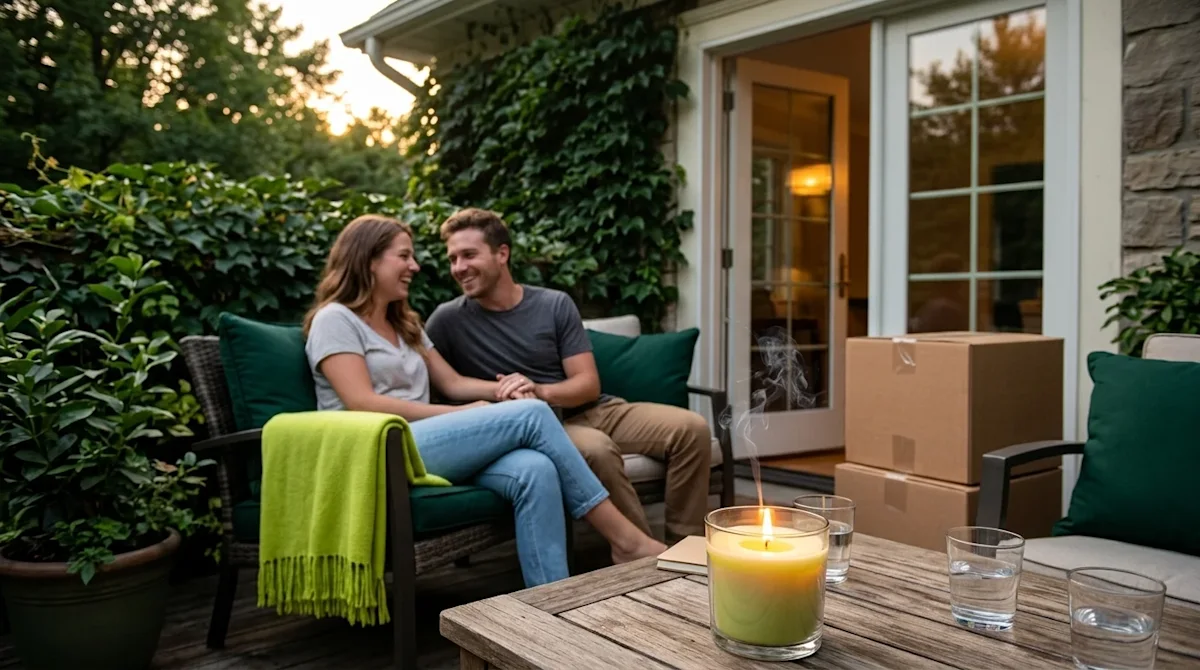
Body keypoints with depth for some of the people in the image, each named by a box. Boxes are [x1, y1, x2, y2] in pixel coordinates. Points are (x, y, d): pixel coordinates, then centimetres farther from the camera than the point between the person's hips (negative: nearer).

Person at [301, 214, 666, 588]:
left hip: (424, 450, 7)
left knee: (535, 470, -26)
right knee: (532, 414, -21)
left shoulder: (404, 324, 26)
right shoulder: (335, 319, 2)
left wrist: (501, 390, -2)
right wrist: (462, 415, -11)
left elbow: (453, 383, 20)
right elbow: (362, 403, -11)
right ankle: (625, 539, -15)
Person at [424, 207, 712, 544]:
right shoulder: (448, 320, -1)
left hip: (592, 410, 4)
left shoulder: (555, 305, 4)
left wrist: (540, 390, -22)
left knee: (691, 428, -15)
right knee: (595, 448, -37)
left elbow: (589, 384, 0)